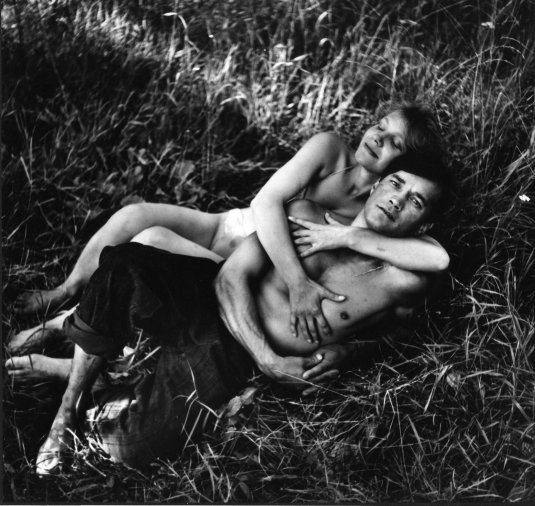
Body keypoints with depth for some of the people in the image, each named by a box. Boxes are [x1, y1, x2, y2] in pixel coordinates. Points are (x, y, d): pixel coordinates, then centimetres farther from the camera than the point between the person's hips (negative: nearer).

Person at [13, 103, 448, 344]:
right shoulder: (330, 150, -10)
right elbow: (267, 201, -22)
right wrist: (297, 282, -36)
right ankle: (65, 294, 2)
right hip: (225, 227, 3)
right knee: (136, 215, -21)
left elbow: (438, 258, -32)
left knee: (151, 241, -25)